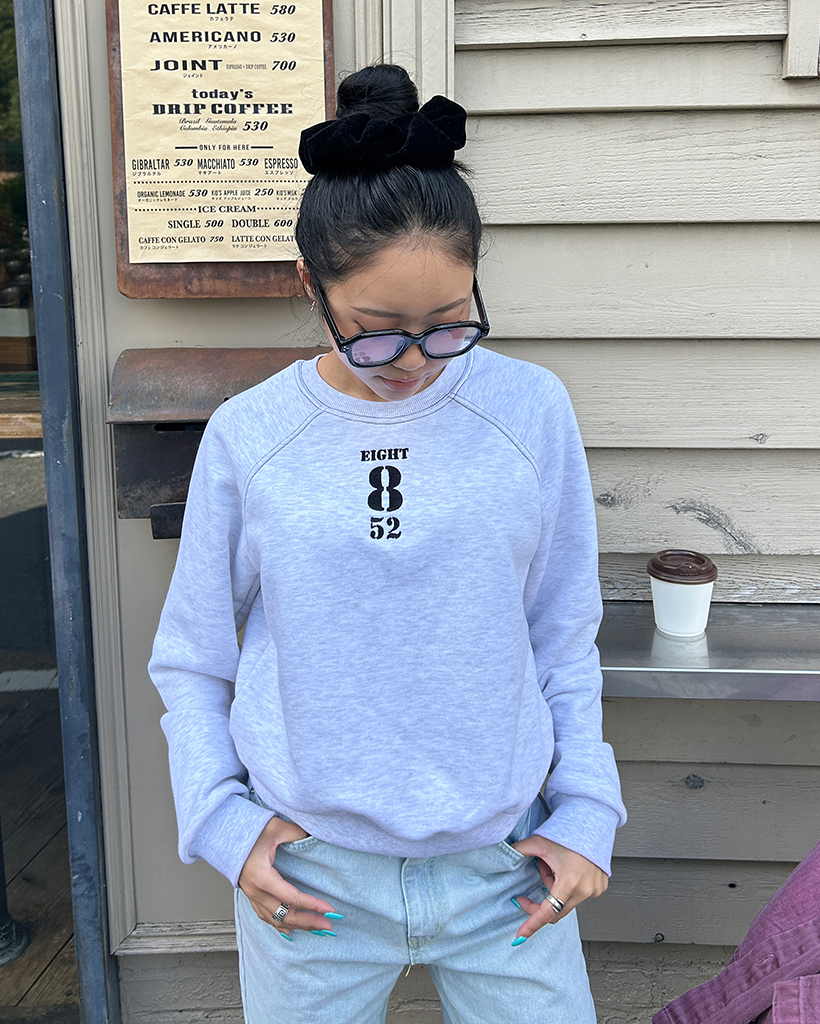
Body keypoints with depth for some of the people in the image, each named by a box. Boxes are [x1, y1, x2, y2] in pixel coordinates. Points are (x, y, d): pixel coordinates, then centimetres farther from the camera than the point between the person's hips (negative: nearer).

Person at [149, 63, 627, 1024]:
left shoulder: (530, 411, -7)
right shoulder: (247, 435, -8)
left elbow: (564, 639, 3)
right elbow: (190, 660, 4)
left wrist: (586, 811, -1)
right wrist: (220, 819, -5)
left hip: (502, 866, 1)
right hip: (309, 873, 0)